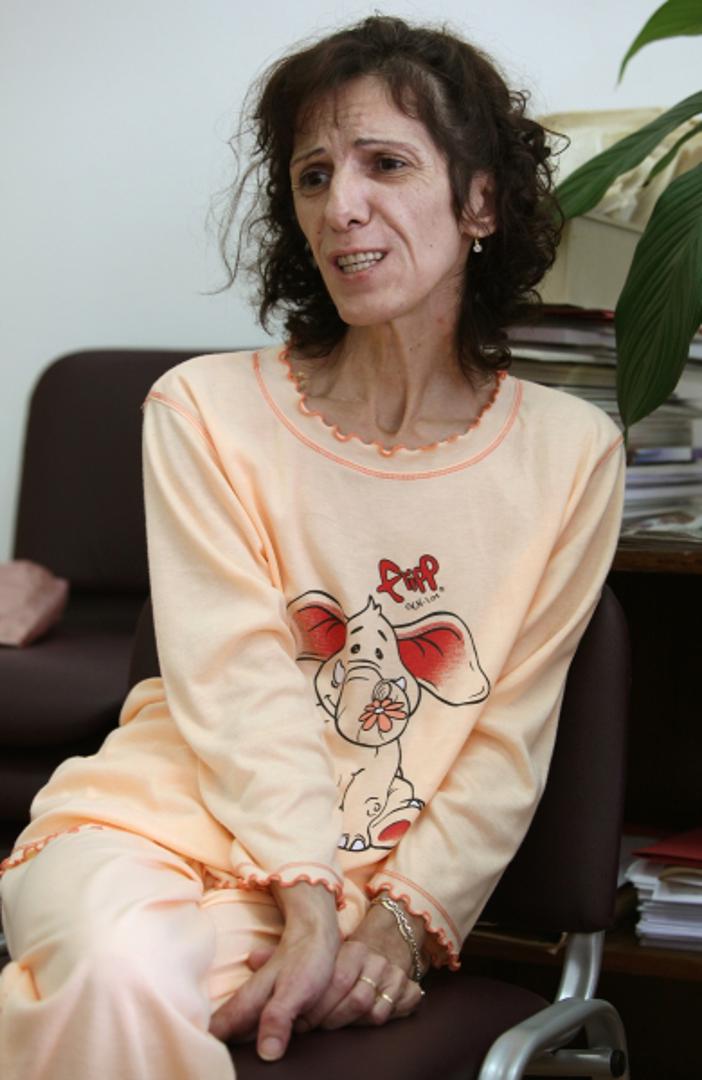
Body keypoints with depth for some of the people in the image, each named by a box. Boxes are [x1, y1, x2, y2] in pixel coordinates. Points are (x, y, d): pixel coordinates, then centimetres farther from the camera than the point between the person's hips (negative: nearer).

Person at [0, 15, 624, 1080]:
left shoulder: (572, 453, 4)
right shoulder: (204, 412, 1)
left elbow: (511, 742, 2)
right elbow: (238, 683, -8)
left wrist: (405, 915, -12)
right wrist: (314, 900, -20)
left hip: (374, 883, 0)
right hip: (166, 821, 0)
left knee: (121, 979, -31)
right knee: (120, 963, -37)